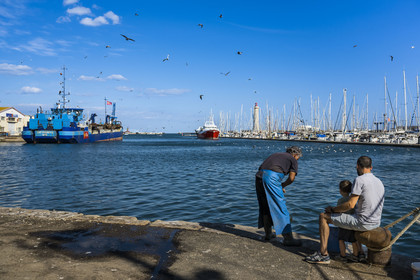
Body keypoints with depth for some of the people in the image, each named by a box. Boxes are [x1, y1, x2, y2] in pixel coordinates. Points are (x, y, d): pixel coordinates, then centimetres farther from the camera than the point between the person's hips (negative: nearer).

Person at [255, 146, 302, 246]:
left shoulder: (276, 154, 32)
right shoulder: (293, 160, 15)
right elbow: (291, 178, 2)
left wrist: (280, 187, 27)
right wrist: (282, 185, 20)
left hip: (259, 175, 7)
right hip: (271, 178, -7)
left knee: (265, 207, 19)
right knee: (280, 208, 1)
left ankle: (268, 234, 29)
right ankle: (288, 238, 6)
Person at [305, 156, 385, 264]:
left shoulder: (360, 180, -14)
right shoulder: (379, 182, 13)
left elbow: (350, 204, -19)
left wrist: (333, 209, -4)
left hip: (363, 223, -9)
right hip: (376, 223, 9)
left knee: (323, 216, -1)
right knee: (354, 216, 40)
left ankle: (323, 255, -1)